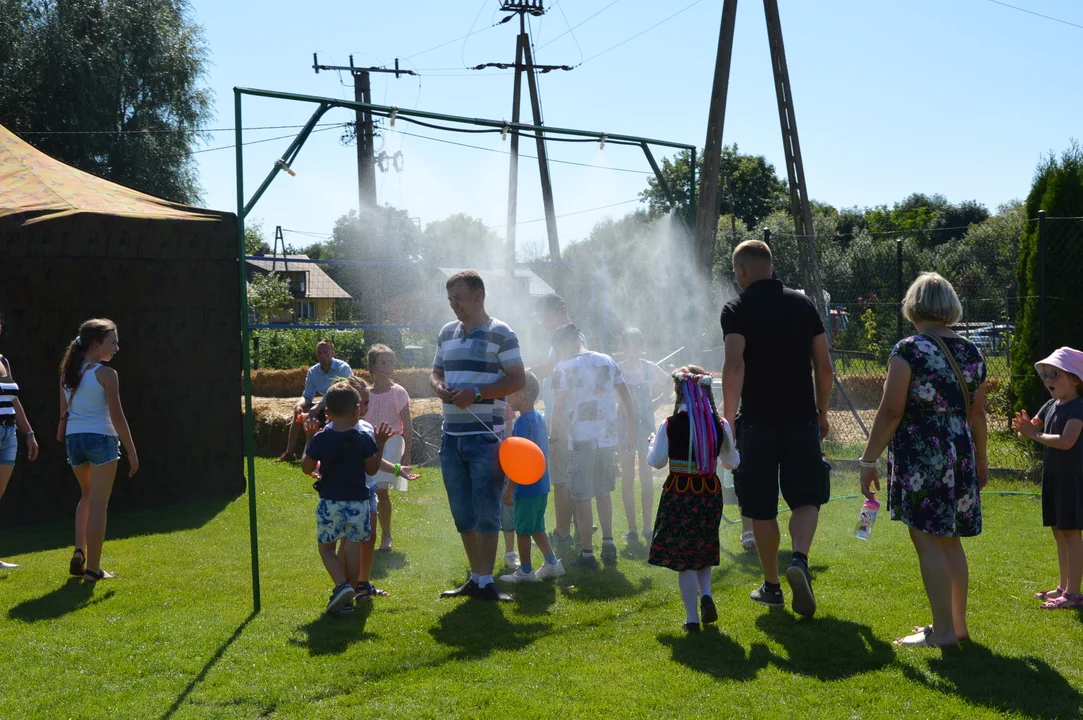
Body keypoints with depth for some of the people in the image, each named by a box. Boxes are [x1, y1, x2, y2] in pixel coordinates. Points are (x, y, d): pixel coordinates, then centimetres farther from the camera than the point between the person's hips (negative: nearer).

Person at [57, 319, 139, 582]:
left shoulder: (68, 372, 9)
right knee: (98, 503, 1)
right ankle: (92, 568, 4)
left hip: (74, 439, 6)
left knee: (87, 496, 25)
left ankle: (79, 550, 10)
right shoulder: (106, 374, -9)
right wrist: (132, 452, -7)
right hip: (101, 438, -6)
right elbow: (117, 416, -11)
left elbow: (63, 412, 10)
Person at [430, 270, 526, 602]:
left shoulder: (500, 333, -5)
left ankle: (486, 582, 4)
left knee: (486, 511, -3)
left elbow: (518, 378, -10)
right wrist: (439, 386, -2)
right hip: (451, 435, 7)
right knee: (461, 511, 10)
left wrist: (476, 393, -18)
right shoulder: (447, 332, 14)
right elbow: (436, 371, 21)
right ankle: (475, 577, 20)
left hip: (485, 435, -6)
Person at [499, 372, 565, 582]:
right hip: (541, 485, 9)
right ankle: (552, 563, 18)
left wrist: (509, 489, -18)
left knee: (522, 529, 3)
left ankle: (525, 571, 10)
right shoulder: (539, 418, 9)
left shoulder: (522, 421, -18)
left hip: (526, 486, -9)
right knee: (537, 527, 18)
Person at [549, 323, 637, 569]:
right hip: (608, 438, 6)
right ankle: (608, 544, 21)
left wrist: (553, 436, 1)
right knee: (603, 492, 20)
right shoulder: (607, 361, 10)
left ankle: (587, 553, 3)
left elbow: (559, 405, -9)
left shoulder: (564, 368, -6)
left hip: (581, 440, -5)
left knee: (582, 497, 1)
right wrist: (630, 428, 19)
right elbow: (625, 395, 12)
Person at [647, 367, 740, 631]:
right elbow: (732, 462, 8)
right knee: (704, 551, 21)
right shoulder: (721, 425, -3)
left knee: (683, 558, 5)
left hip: (678, 495, -3)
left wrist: (653, 443, 15)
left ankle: (692, 616, 3)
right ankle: (705, 594, -2)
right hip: (710, 493, 3)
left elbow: (656, 462, -4)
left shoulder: (669, 426, -11)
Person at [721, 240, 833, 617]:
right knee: (806, 497, 8)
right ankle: (799, 558, -19)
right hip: (802, 417, 3)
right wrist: (821, 411, 19)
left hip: (758, 420, -2)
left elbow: (734, 364, -18)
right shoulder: (802, 303, 8)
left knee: (761, 507, 8)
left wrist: (728, 416, -14)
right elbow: (824, 365, 8)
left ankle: (771, 586, 17)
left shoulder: (737, 309, -4)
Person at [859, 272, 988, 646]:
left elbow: (890, 412, -14)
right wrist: (980, 460, 24)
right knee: (951, 541, 16)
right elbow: (978, 413, 13)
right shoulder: (971, 352, 8)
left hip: (920, 460, -7)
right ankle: (957, 622, 24)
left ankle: (944, 630, -1)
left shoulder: (908, 350, -11)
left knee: (928, 542, -2)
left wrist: (868, 461, -8)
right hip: (960, 457, 7)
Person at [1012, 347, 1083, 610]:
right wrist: (1024, 426, -10)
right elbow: (1031, 429, 13)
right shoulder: (1051, 405, 10)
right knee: (1058, 532, 15)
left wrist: (1035, 435, -20)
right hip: (1052, 477, 9)